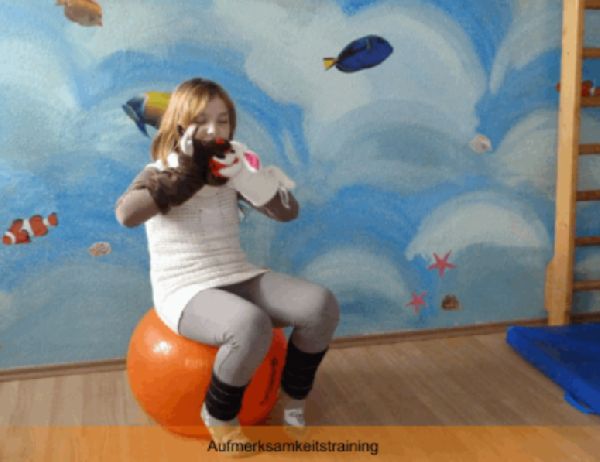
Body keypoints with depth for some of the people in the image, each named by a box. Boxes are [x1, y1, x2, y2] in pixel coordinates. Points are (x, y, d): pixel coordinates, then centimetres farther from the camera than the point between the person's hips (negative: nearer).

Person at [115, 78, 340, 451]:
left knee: (322, 305, -16)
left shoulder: (232, 172, 9)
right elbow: (126, 214, -25)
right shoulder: (159, 174, -3)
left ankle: (293, 400, 5)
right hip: (185, 291, -5)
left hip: (238, 278, 5)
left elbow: (288, 211, 2)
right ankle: (219, 416, -7)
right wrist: (186, 175, -23)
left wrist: (247, 177, -13)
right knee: (252, 326, -37)